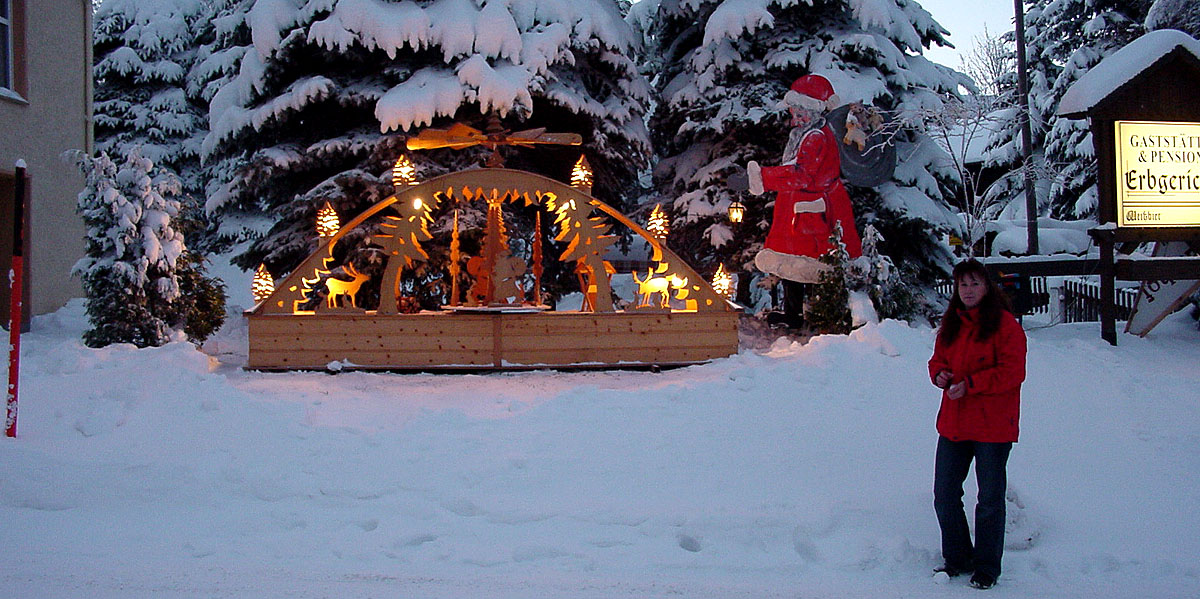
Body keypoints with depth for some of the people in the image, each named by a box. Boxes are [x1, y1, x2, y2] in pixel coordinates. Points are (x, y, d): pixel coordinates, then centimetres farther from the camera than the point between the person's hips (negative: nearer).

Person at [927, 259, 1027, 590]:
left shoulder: (1004, 323, -10)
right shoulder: (951, 323, 9)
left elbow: (1012, 372, -16)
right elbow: (939, 359, 19)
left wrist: (970, 384, -21)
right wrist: (940, 374, -4)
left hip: (992, 426, -6)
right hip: (953, 423, 6)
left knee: (990, 499, 5)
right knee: (945, 495, 10)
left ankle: (987, 568, 20)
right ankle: (957, 559, 28)